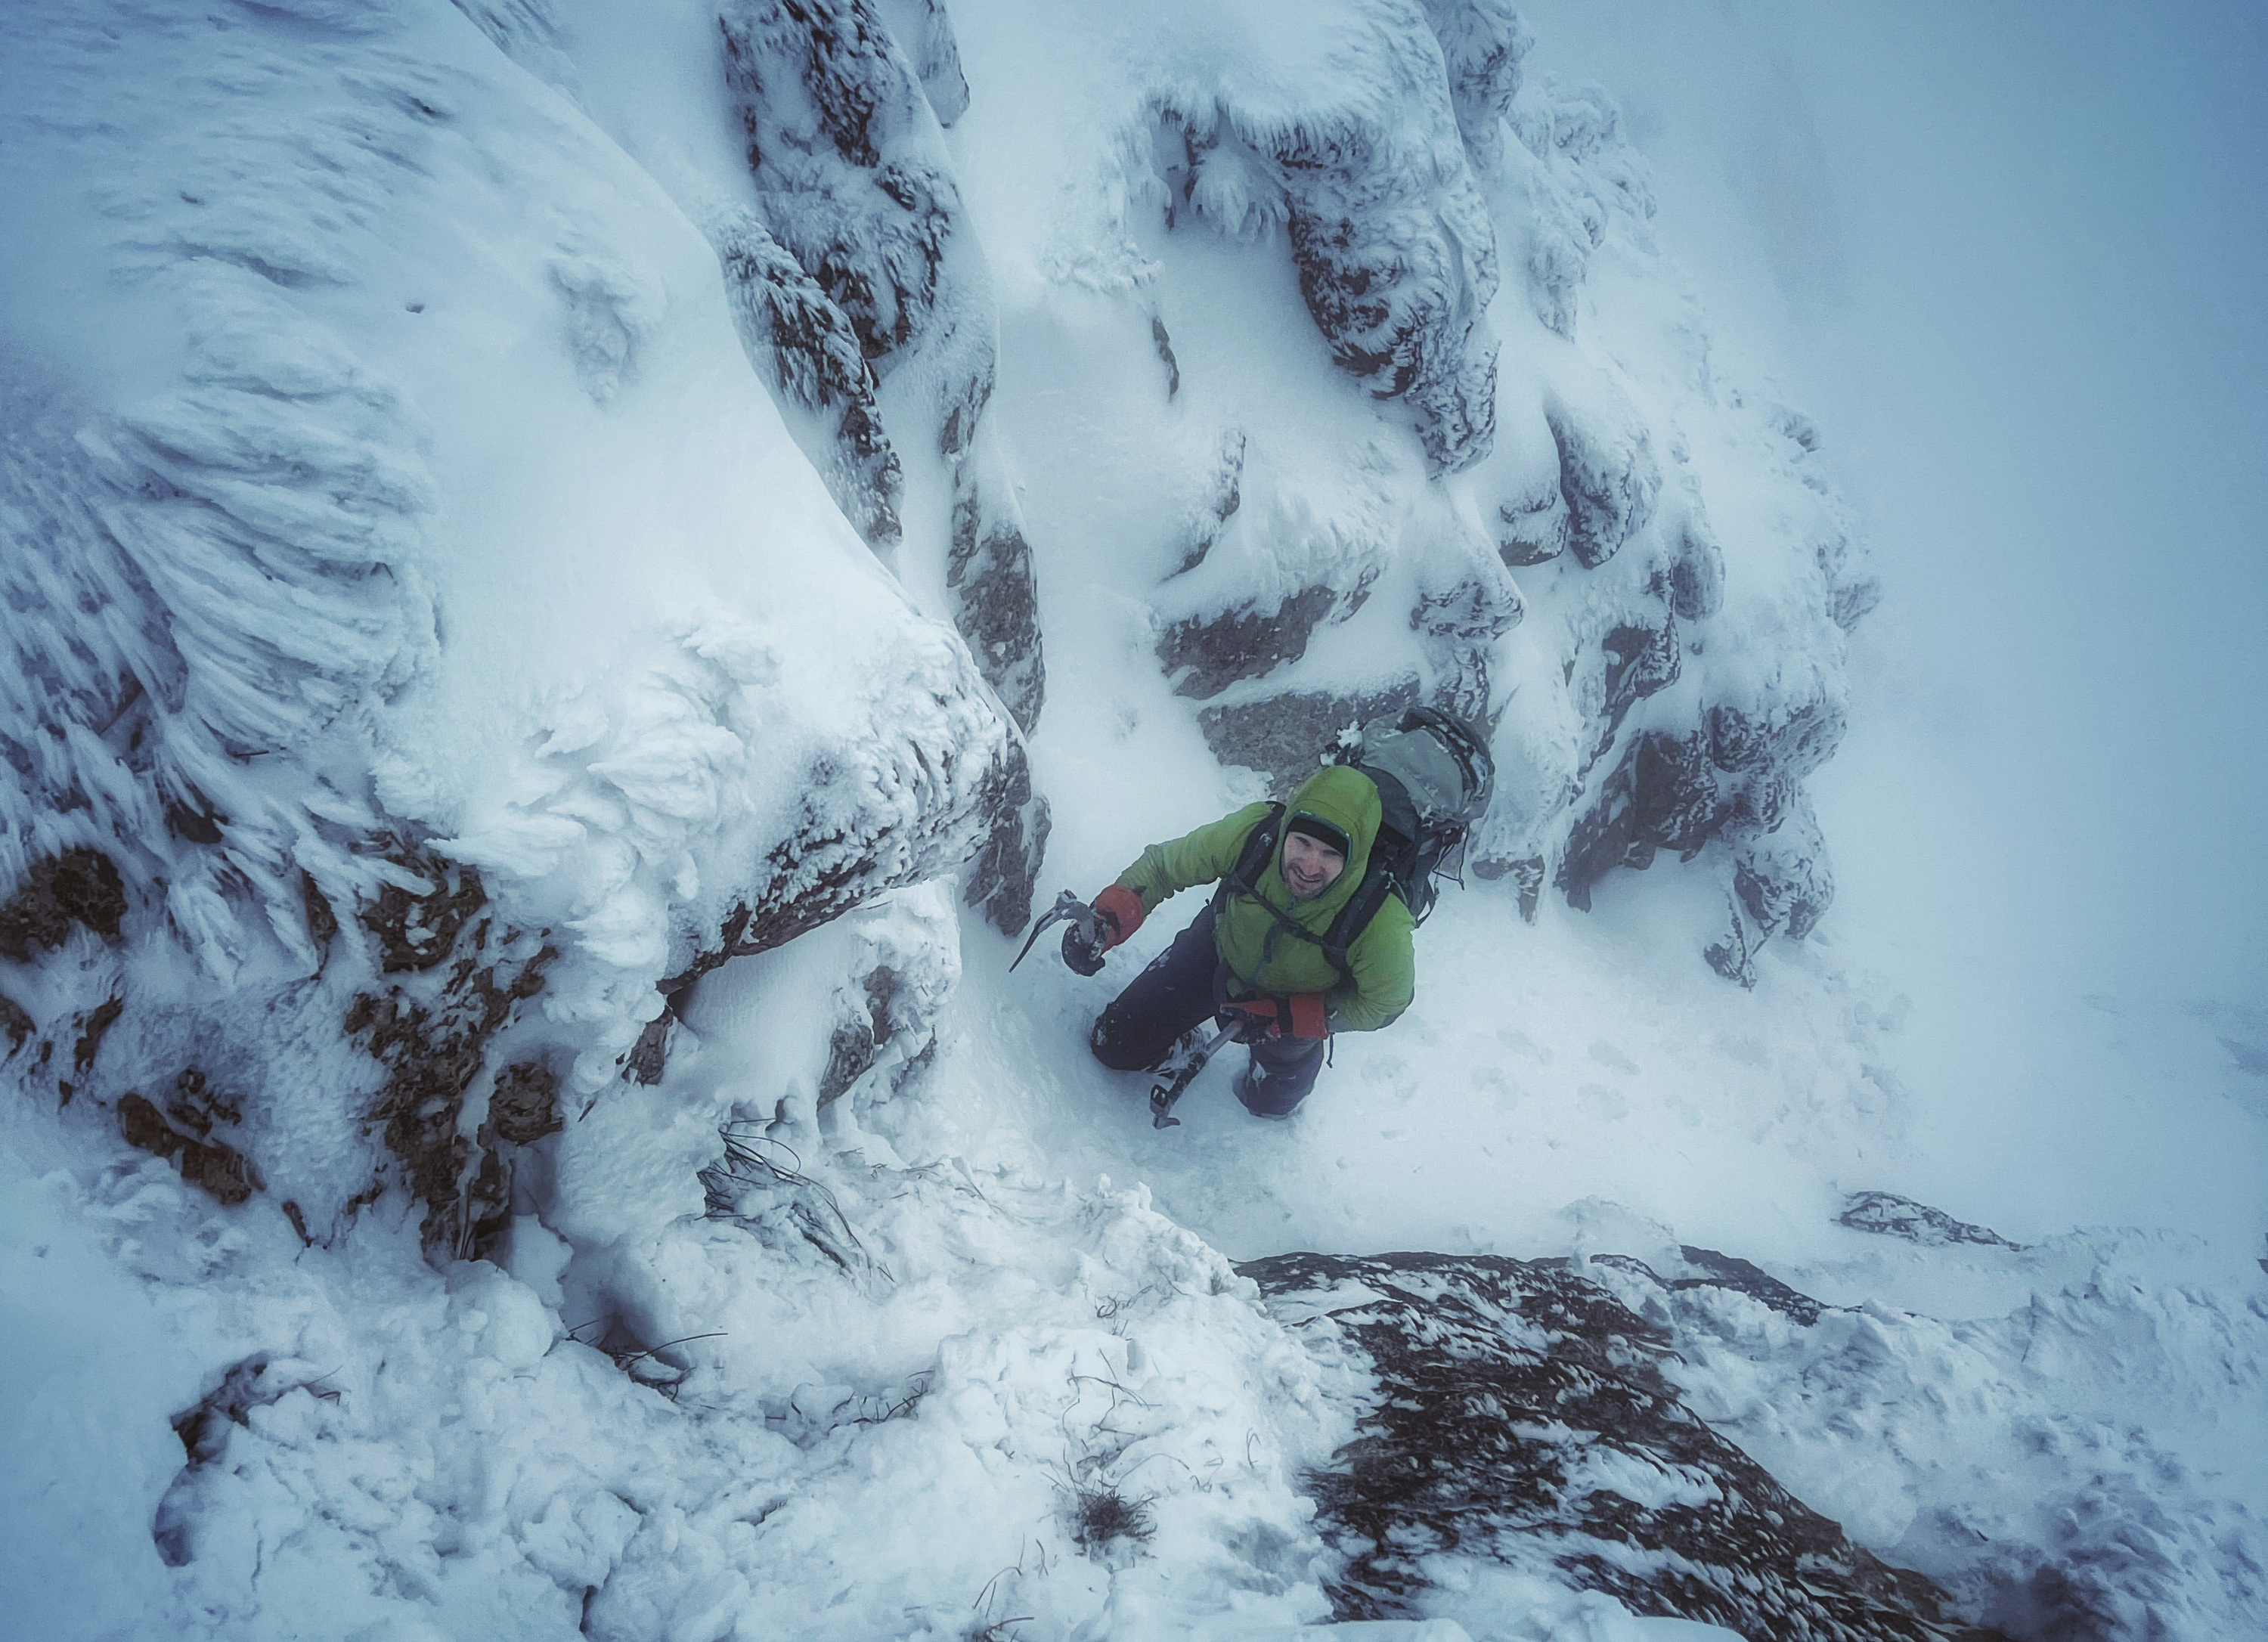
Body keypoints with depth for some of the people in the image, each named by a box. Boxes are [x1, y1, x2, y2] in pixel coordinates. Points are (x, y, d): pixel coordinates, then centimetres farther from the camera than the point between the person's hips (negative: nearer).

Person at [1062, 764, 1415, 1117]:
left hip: (1298, 998, -1)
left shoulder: (1382, 923, -42)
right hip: (1222, 950, 2)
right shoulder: (1251, 833, -38)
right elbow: (1162, 866, -20)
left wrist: (1281, 1018, -27)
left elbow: (1380, 1004, -21)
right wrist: (1108, 920, -37)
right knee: (1115, 1045, 8)